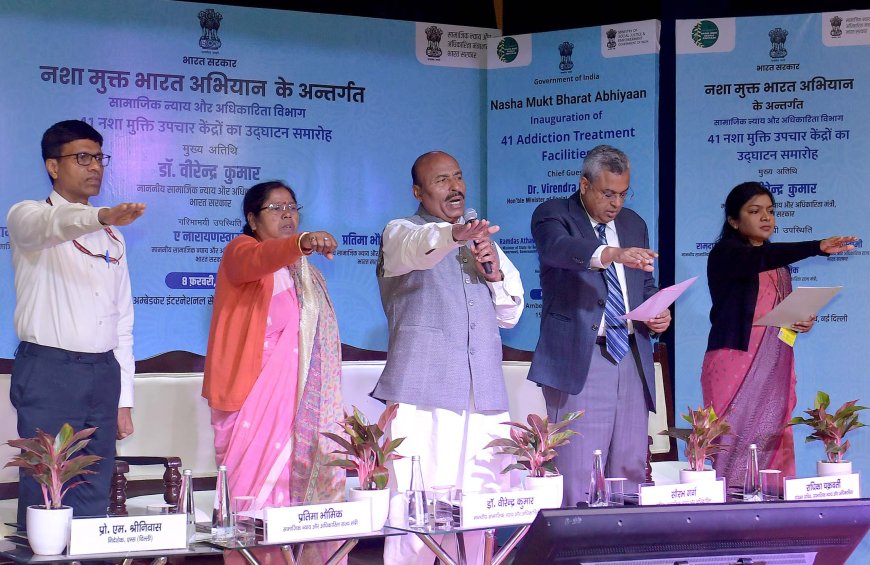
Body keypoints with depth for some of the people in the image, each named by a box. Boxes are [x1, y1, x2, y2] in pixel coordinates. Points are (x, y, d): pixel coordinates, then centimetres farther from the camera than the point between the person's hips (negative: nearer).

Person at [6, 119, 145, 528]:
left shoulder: (112, 236, 19)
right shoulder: (27, 217, 1)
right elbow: (51, 224, -25)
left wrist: (124, 398, 12)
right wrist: (100, 216, -46)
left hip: (103, 373, 5)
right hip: (48, 372, -5)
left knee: (94, 498, 5)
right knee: (44, 493, -8)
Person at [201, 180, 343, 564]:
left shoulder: (303, 272, 20)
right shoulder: (239, 251, -1)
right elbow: (258, 259, -26)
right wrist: (302, 242, -43)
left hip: (293, 399, 6)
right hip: (252, 397, -6)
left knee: (290, 489, 3)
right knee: (252, 492, -8)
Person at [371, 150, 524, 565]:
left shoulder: (482, 239, 24)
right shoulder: (400, 233, 6)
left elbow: (510, 314, 25)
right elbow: (418, 249, -21)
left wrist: (496, 274, 4)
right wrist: (454, 234, -43)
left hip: (484, 394, 5)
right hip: (424, 393, -5)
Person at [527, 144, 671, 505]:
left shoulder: (634, 224, 19)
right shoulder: (553, 215, 0)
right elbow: (558, 247, -23)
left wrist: (659, 315, 5)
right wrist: (612, 254, -41)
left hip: (631, 358, 6)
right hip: (580, 359, -6)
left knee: (631, 470, 6)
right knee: (578, 475, -9)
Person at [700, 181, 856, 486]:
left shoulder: (779, 263, 19)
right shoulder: (725, 254, -4)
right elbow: (760, 259, -25)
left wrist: (802, 321, 5)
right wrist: (818, 247, -37)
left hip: (776, 366, 6)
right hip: (735, 361, -6)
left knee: (776, 441, -1)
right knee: (735, 441, -10)